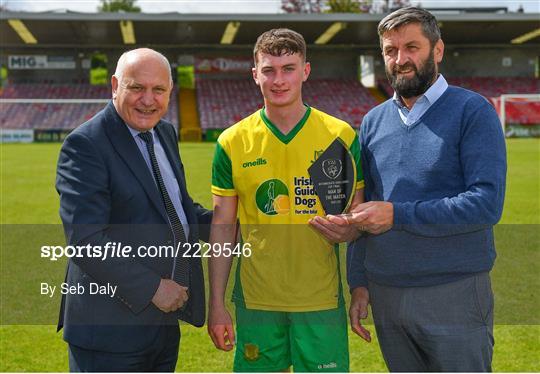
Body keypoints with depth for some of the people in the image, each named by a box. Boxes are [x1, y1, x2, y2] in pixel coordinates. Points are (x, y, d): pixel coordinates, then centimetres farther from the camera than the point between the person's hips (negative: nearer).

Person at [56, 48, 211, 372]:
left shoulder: (166, 133, 8)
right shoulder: (85, 144, -17)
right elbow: (86, 240, -23)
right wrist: (151, 287, -21)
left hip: (164, 317, 8)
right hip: (112, 325, -8)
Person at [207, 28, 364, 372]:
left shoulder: (341, 136, -2)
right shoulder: (233, 143, -1)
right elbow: (223, 227, 3)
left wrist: (345, 230, -19)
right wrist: (216, 304, 0)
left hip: (322, 300, 0)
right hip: (255, 301, 1)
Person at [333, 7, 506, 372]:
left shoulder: (472, 111, -7)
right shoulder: (374, 120, 9)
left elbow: (487, 204, -17)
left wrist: (397, 214, -17)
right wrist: (358, 282, 9)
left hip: (454, 296, -5)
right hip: (385, 294, 5)